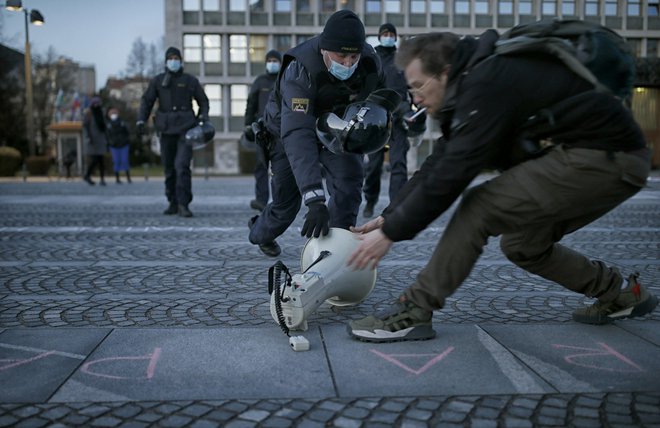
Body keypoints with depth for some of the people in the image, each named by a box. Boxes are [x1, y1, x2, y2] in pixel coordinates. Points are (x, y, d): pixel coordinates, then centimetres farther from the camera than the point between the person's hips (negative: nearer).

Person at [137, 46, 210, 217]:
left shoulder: (190, 81, 8)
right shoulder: (158, 81, 9)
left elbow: (203, 101, 15)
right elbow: (147, 101, 7)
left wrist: (203, 117, -3)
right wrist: (141, 121, -6)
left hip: (186, 127, -2)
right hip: (166, 128, 2)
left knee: (182, 165, -15)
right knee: (169, 167, 6)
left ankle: (183, 205, -14)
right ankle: (173, 203, 18)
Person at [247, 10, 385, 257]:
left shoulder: (369, 61, -24)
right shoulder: (299, 72, -40)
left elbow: (378, 93, 4)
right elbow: (298, 136, -51)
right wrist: (315, 200, -58)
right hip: (292, 129, -3)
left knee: (349, 181, -21)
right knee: (287, 201, 5)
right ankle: (261, 233, 39)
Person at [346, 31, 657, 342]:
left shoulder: (486, 86, -19)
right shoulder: (474, 80, 12)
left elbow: (450, 176, -23)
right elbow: (437, 164, 12)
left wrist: (390, 234, -16)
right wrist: (388, 217, 8)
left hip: (605, 158, -10)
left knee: (480, 207, -17)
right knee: (521, 244, 16)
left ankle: (413, 312, -12)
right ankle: (621, 294, 28)